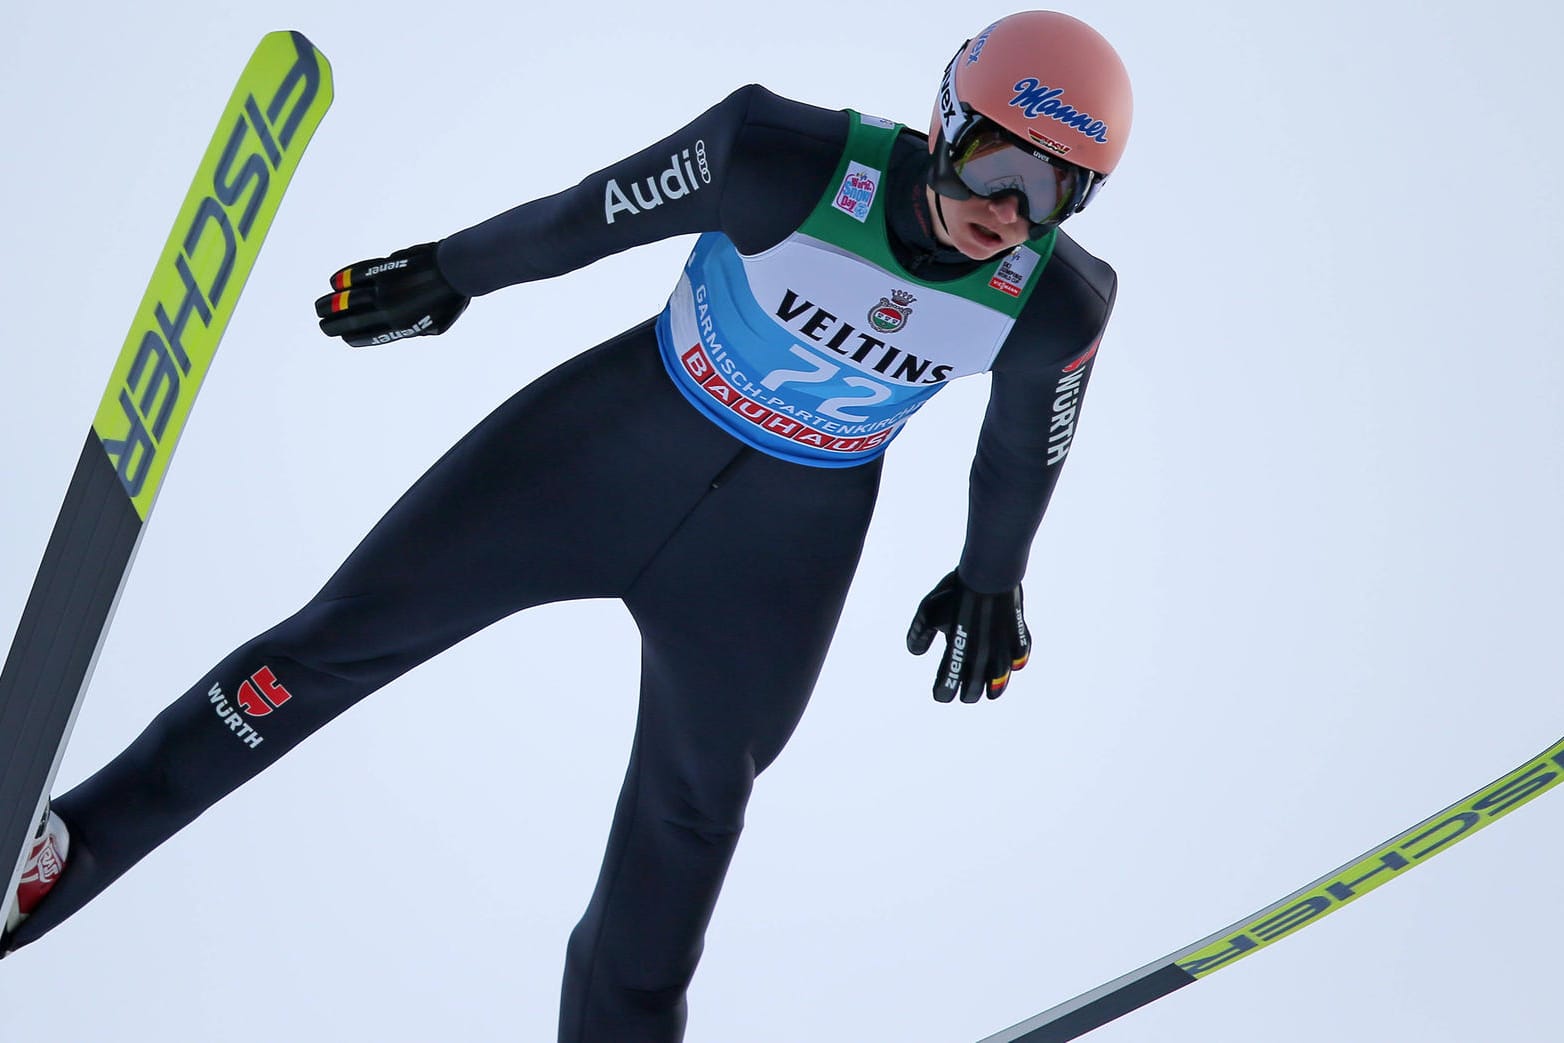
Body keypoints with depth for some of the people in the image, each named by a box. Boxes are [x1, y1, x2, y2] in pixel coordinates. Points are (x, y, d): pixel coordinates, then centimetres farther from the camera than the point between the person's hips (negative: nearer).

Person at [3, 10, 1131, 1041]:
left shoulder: (1057, 304, -20)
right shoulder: (793, 164, -28)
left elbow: (1028, 445, 2)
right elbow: (591, 214, -12)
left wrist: (990, 578, 15)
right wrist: (448, 273, 1)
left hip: (779, 544, 2)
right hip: (619, 437, -1)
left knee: (693, 804, 14)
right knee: (354, 627, -1)